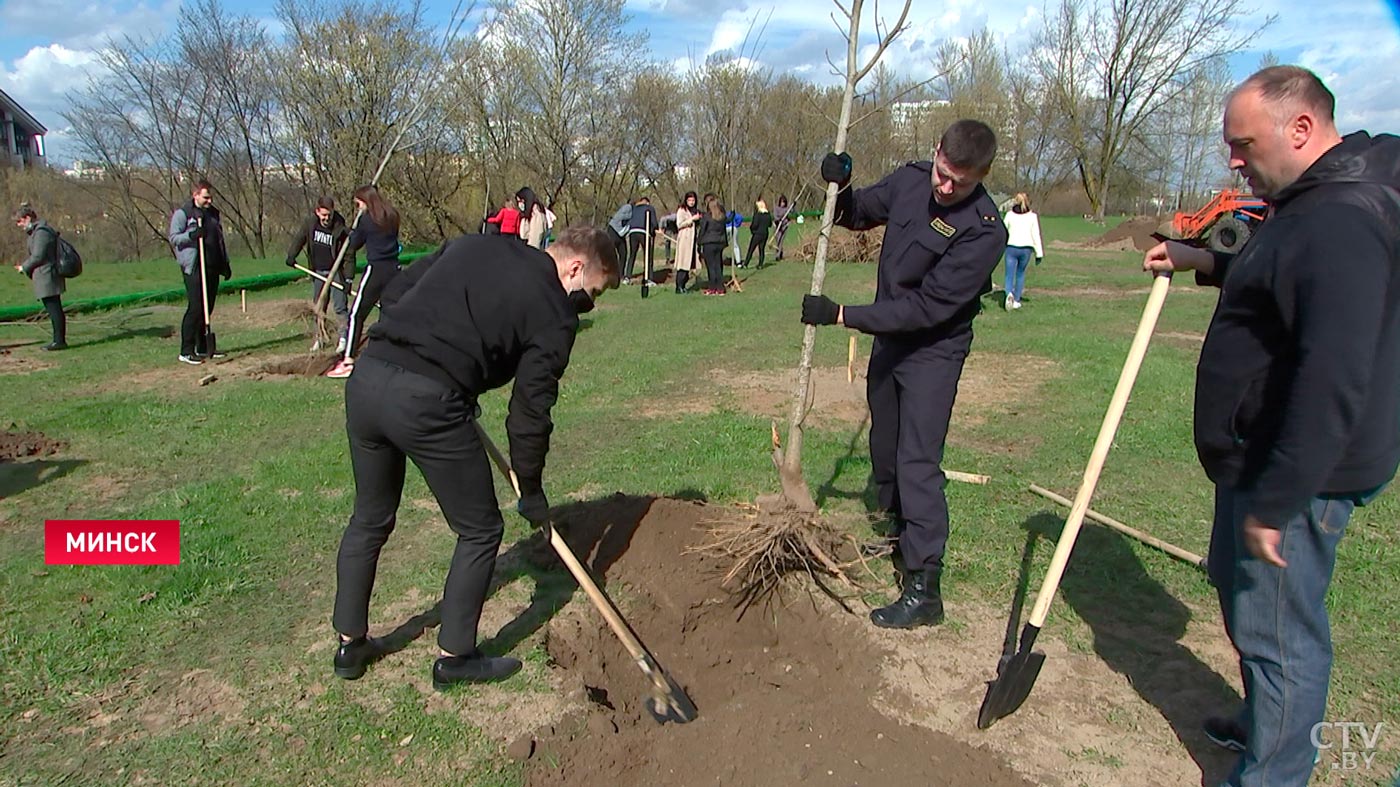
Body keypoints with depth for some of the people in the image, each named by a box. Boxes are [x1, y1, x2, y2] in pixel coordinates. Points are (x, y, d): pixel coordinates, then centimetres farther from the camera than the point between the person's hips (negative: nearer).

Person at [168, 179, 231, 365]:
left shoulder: (214, 213, 17)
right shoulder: (182, 213, -3)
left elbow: (220, 240, 22)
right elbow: (173, 237, -6)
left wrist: (225, 264, 18)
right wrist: (191, 235, -24)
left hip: (213, 267, 7)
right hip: (193, 268, -7)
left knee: (207, 308, 10)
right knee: (195, 308, -11)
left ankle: (203, 348, 18)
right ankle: (186, 351, -6)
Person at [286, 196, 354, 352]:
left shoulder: (341, 230, -18)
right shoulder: (310, 223, -6)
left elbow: (349, 256, -15)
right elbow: (299, 238, 11)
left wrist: (348, 279, -19)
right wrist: (291, 255, -3)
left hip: (336, 272, -5)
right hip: (317, 272, 5)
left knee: (340, 306, -10)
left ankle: (344, 338, -4)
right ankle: (319, 338, 19)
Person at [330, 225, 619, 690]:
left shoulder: (473, 246, 19)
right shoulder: (555, 314, 1)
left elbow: (398, 291, 20)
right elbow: (530, 412, 0)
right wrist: (532, 493, 11)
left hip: (367, 378, 8)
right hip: (428, 404, -8)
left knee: (370, 519, 25)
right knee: (480, 531, 12)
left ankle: (350, 644, 39)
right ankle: (455, 657, 22)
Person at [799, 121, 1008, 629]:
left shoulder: (984, 230, -25)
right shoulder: (910, 180, -5)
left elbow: (927, 307, -28)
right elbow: (858, 214, 14)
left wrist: (841, 316, -28)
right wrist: (840, 189, -9)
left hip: (934, 351, -7)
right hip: (888, 339, 7)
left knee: (917, 462, -12)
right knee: (884, 452, 18)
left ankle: (925, 589, -4)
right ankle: (902, 540, 39)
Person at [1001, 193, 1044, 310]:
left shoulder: (1010, 215, 0)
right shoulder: (1032, 216, 1)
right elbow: (1036, 235, -1)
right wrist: (1039, 254, 3)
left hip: (1011, 247, -1)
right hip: (1026, 248, 1)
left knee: (1009, 275, 2)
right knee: (1020, 274, 16)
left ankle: (1009, 293, -26)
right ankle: (1016, 300, 17)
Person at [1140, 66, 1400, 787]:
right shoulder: (1314, 203, 10)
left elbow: (1334, 385, -31)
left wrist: (1274, 503, -27)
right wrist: (1206, 264, 15)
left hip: (1297, 475, -11)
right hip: (1262, 457, 11)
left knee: (1278, 630, 2)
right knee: (1244, 597, 25)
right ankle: (1263, 726, 45)